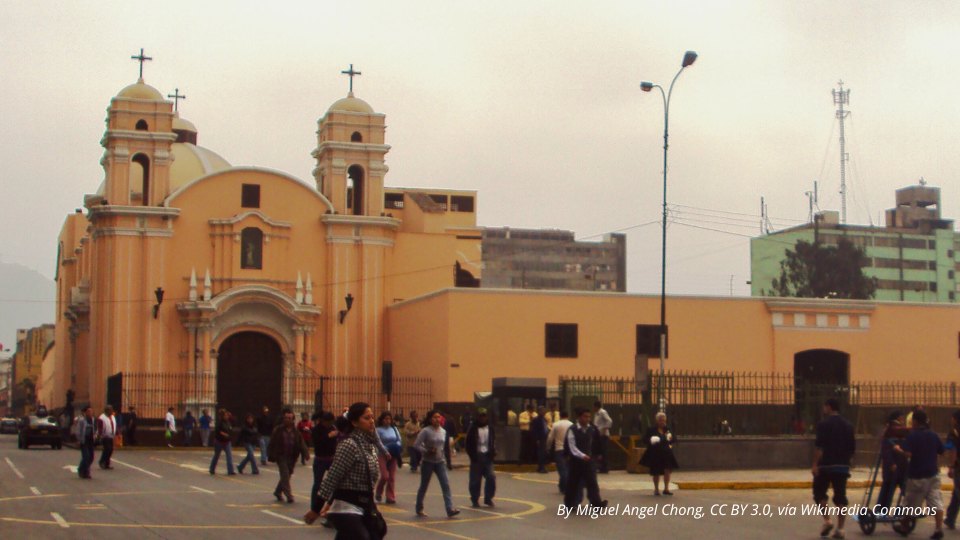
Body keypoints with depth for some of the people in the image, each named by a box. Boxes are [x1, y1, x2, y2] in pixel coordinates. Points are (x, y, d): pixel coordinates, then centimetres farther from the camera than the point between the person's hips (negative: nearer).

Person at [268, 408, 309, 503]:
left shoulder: (295, 431, 6)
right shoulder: (278, 430, -4)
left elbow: (301, 443, 1)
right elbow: (272, 443, -3)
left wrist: (306, 453, -13)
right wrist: (271, 456, -9)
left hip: (291, 457, 4)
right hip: (281, 456, -4)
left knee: (287, 476, 12)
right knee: (285, 475, -11)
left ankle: (277, 492, 32)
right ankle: (289, 495, -10)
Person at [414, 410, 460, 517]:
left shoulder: (443, 431, 6)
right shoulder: (426, 431, -11)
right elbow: (417, 445, -14)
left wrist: (442, 454, 10)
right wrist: (426, 451, -23)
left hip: (440, 462, 4)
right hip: (428, 462, -4)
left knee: (446, 485, -8)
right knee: (424, 486, 7)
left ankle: (450, 509, -14)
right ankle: (419, 509, 22)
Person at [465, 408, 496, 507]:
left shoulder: (490, 427, 7)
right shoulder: (473, 428, -3)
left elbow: (494, 441, 13)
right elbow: (469, 443, -2)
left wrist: (493, 452, -2)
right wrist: (472, 455, -10)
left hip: (487, 456, 3)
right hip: (477, 457, -3)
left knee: (491, 477, -5)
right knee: (475, 480, 1)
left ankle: (488, 498, 11)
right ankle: (475, 500, 13)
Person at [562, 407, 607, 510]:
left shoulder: (592, 429, 1)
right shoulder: (572, 430, -12)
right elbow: (572, 447, -15)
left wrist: (594, 454, 9)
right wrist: (582, 456, -25)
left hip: (589, 459, 3)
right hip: (576, 460, -3)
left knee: (592, 481, -6)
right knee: (573, 483, 7)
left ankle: (596, 502, -12)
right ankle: (569, 503, 18)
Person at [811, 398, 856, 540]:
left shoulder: (824, 424, -7)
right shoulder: (847, 425, 12)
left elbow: (819, 446, -16)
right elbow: (852, 447, 15)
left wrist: (815, 464, -16)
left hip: (826, 465, -5)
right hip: (843, 466, 5)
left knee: (819, 492, 9)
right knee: (840, 496, 5)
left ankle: (827, 520, -5)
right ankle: (840, 529, 1)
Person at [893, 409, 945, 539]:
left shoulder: (913, 435, -13)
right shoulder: (934, 435, 5)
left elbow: (908, 453, -25)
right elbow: (941, 451, 12)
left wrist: (898, 449, -8)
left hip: (917, 476, -4)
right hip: (933, 474, 4)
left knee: (910, 503, 11)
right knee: (935, 501, -1)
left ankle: (904, 527, 26)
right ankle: (939, 528, -14)